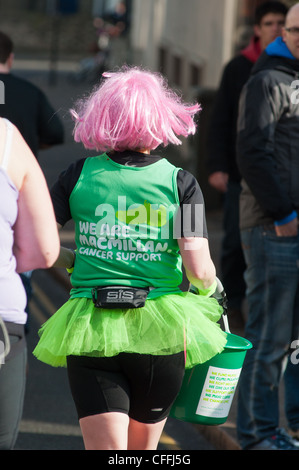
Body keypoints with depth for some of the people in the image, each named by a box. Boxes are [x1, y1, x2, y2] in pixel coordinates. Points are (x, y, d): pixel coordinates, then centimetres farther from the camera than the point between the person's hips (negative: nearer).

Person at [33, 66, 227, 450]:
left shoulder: (81, 174, -1)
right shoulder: (180, 182, -4)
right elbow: (198, 270, -10)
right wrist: (211, 288, 12)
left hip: (89, 331, 0)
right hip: (160, 332, 0)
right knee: (142, 450, 20)